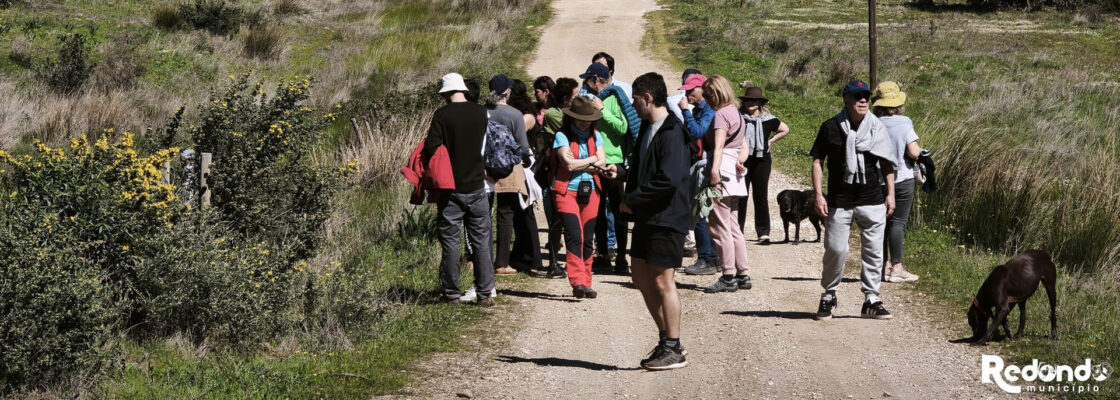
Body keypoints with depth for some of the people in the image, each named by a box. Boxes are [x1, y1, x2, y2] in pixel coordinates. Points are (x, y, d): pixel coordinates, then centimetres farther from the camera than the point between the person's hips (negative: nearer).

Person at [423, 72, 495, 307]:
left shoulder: (443, 115, -10)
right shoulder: (480, 113, 1)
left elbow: (432, 147, -14)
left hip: (451, 189, -3)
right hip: (476, 186, 3)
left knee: (450, 242, 6)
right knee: (481, 242, 7)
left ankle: (452, 293, 9)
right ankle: (485, 293, 6)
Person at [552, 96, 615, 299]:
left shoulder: (595, 136, 11)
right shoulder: (562, 136, -4)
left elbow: (602, 162, 0)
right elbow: (569, 164, -15)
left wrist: (580, 165, -12)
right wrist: (592, 161, -2)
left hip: (590, 191, 5)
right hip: (567, 191, -5)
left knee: (587, 239, 7)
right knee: (575, 236, -16)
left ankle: (586, 284, 13)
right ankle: (577, 282, -23)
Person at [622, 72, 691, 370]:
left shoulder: (671, 133, -17)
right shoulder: (648, 129, 13)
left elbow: (669, 180, -25)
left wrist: (632, 200, -16)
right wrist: (631, 202, 3)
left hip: (667, 219, -10)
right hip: (647, 217, 10)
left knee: (662, 281, -5)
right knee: (641, 278, 14)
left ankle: (673, 350, 2)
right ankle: (666, 339, 25)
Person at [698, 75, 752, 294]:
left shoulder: (721, 115, -10)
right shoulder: (736, 113, 20)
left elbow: (719, 145, -25)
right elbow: (744, 147, 22)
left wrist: (715, 170, -36)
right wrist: (740, 159, 2)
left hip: (722, 172, -10)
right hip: (735, 176, 10)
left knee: (719, 226, -7)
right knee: (732, 226, 14)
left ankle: (728, 277, -8)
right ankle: (743, 275, 16)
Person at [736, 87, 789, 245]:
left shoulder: (768, 119, 4)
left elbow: (785, 129, 19)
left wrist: (771, 141, 9)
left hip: (761, 161, 1)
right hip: (742, 160, -1)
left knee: (761, 198, 4)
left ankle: (763, 233, 9)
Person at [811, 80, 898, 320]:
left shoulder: (877, 128, 7)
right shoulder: (831, 127, 0)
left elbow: (887, 163, 12)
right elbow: (818, 161, 2)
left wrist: (890, 194, 6)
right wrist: (818, 195, -6)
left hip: (872, 201, 2)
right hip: (839, 202, -2)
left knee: (873, 251, 3)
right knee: (835, 250, -1)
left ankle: (871, 300, 11)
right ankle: (828, 296, 18)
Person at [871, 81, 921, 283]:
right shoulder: (904, 124, -12)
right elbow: (914, 153, -15)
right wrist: (918, 150, 7)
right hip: (902, 179, -3)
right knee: (897, 222, -1)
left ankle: (884, 266, 16)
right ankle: (897, 268, -2)